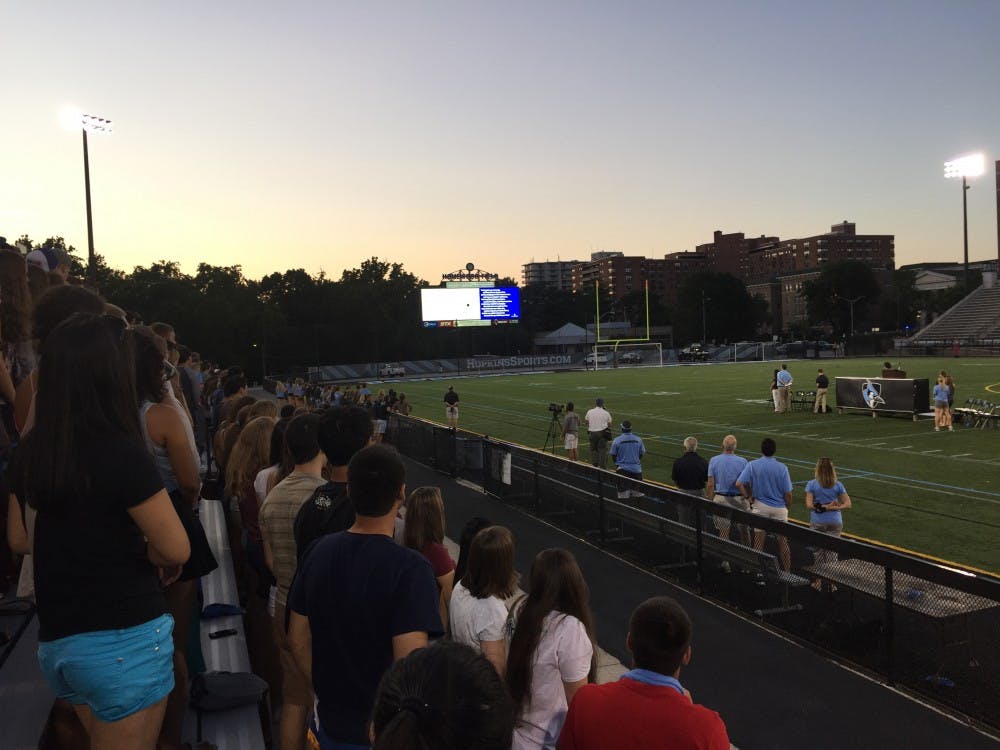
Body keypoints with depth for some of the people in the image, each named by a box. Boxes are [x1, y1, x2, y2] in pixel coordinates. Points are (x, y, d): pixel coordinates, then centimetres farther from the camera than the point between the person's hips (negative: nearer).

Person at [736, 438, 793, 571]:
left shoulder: (752, 465, -7)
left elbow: (739, 484, -13)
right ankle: (787, 572, 16)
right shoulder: (782, 467, -8)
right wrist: (788, 508, 10)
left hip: (760, 506, 0)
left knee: (758, 541, 8)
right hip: (779, 508, 0)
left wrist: (748, 497, 1)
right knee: (783, 542, 10)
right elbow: (788, 493, -6)